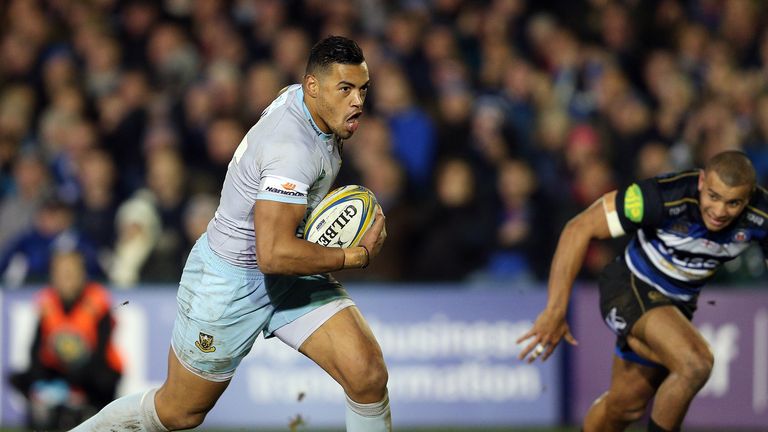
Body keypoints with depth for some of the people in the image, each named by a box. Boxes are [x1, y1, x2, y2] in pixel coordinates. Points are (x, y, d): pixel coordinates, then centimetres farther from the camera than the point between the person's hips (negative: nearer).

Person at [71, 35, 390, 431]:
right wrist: (356, 256, -29)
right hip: (230, 283, -8)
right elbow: (274, 255, -39)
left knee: (368, 374, -13)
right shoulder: (292, 149, -32)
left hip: (290, 279, 8)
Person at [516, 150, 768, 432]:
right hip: (630, 289, -6)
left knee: (627, 406, 18)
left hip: (679, 303, 6)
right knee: (696, 363, -30)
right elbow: (580, 228, -26)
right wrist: (555, 311, -28)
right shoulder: (666, 196, -31)